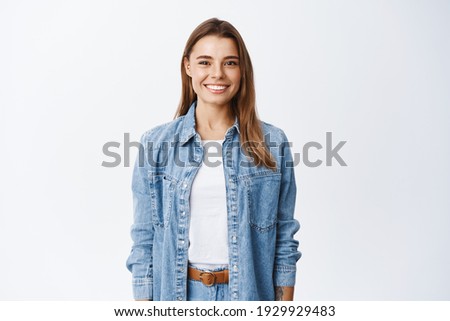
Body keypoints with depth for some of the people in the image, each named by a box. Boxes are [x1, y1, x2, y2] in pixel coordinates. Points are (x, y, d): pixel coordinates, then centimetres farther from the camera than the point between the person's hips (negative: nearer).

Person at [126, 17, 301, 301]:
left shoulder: (273, 143, -5)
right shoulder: (156, 144, -4)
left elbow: (284, 238, -1)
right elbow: (144, 238, -1)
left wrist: (285, 304, -1)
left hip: (249, 291, 0)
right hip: (177, 291, 0)